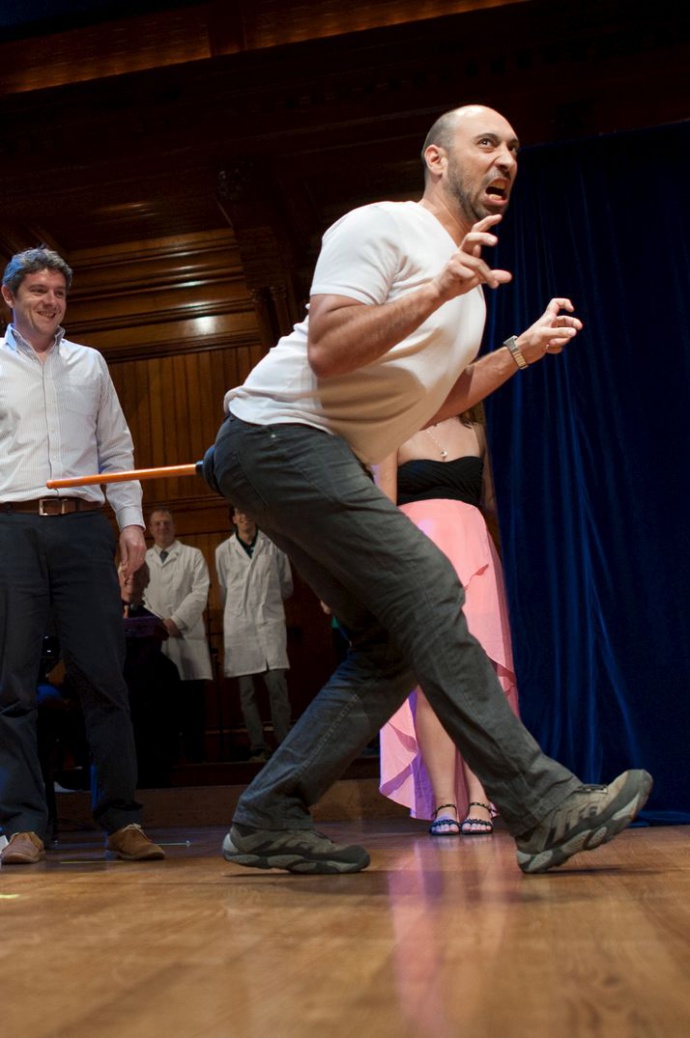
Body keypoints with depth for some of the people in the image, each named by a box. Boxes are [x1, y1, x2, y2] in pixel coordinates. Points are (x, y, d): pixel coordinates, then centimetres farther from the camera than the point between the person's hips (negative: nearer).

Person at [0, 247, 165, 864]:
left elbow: (117, 451, 19)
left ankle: (122, 820, 2)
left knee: (104, 676, -3)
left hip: (84, 527, 2)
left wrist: (131, 519, 7)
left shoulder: (90, 365, 20)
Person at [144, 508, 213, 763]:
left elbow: (200, 594, 1)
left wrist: (176, 621, -10)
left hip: (187, 638, -1)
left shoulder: (193, 555, 11)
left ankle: (195, 756, 2)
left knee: (192, 702, -4)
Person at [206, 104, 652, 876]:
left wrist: (523, 350, 15)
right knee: (425, 588, -19)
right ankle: (543, 809, -17)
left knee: (392, 649, 2)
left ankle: (268, 821, 6)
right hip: (279, 433, -10)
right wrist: (437, 291, -25)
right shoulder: (382, 228, -8)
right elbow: (326, 351, -20)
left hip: (330, 465, 10)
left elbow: (431, 403, 21)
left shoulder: (470, 276, 20)